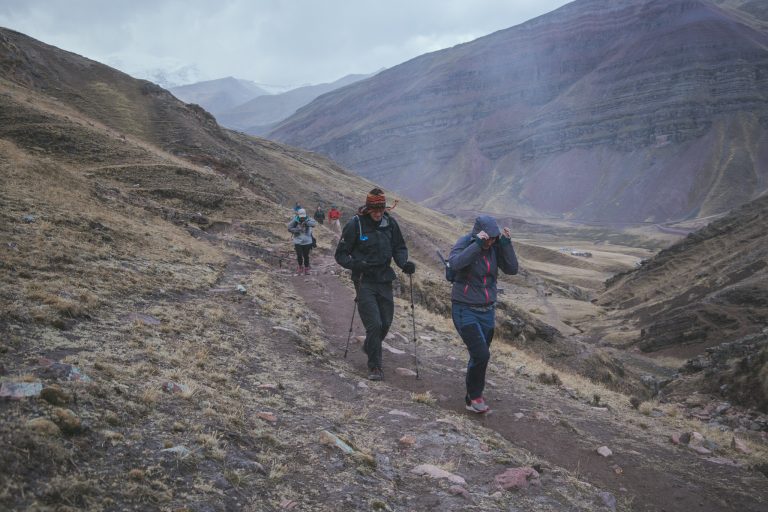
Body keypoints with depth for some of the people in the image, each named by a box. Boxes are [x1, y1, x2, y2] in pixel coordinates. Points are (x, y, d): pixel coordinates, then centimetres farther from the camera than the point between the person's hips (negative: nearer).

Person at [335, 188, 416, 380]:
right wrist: (356, 264, -24)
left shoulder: (390, 223, 1)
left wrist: (404, 263, -9)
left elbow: (399, 248, 12)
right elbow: (341, 254, -6)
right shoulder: (355, 224, -11)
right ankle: (374, 366, 2)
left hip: (384, 280, 5)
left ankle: (369, 346, 42)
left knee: (386, 323, 12)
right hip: (365, 281, -4)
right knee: (374, 324, -12)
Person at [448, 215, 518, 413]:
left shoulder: (495, 247, 0)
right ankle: (475, 395, 6)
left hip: (487, 310, 5)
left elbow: (512, 269, -9)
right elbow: (456, 263, -33)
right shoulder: (465, 243, -13)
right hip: (465, 310, -5)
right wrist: (477, 244, -36)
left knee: (479, 356, 12)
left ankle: (473, 397, 29)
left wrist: (506, 243, -18)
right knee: (481, 354, -15)